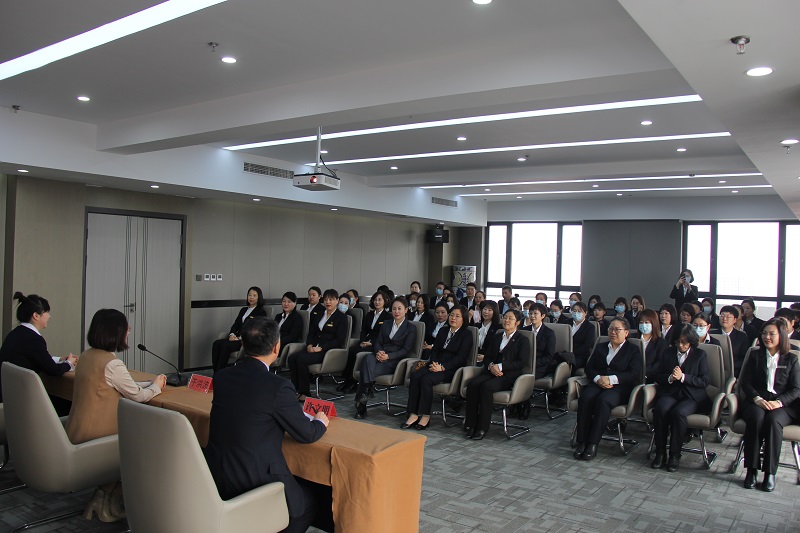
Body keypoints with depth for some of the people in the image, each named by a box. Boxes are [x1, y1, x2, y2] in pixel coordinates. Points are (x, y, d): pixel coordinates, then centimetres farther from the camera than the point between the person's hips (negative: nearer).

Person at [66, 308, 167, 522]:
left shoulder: (86, 356, 5)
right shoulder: (112, 364, -22)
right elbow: (137, 395, -12)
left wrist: (151, 383, 17)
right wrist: (156, 386, 8)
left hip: (76, 432, 8)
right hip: (93, 438, -8)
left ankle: (104, 496, 17)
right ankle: (107, 500, 17)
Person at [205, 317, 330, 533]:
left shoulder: (221, 377, -2)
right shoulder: (278, 386, -20)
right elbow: (307, 435, -8)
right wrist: (321, 421, 14)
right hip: (254, 484, -6)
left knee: (300, 483, 30)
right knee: (309, 498, 22)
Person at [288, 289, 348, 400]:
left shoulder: (341, 317, 0)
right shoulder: (319, 315, 20)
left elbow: (339, 340, -9)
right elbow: (311, 333, 19)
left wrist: (321, 348, -16)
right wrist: (309, 345, -3)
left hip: (329, 350, -6)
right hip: (314, 348, 7)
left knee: (301, 359, -28)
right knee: (292, 358, -20)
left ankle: (304, 392, -17)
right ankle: (296, 390, -16)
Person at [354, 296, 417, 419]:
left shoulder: (411, 328, 6)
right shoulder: (386, 324, 22)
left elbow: (406, 350, -3)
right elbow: (377, 342, 15)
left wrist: (388, 356, -17)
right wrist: (378, 352, -10)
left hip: (394, 360, -4)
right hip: (380, 356, 4)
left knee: (365, 372, -30)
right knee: (368, 358, -35)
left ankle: (361, 403, -27)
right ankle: (368, 390, -39)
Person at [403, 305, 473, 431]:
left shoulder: (467, 335, 1)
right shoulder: (442, 331, 22)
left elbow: (461, 357, -9)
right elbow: (434, 350, 16)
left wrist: (442, 367, -18)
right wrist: (434, 363, -6)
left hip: (451, 369, -6)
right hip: (435, 365, 6)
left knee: (426, 379, -31)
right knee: (415, 375, -24)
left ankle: (425, 416, -22)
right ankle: (413, 414, -25)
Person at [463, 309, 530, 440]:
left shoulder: (523, 340, 8)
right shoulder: (496, 337, 25)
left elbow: (521, 363, -4)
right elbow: (487, 357, 18)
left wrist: (500, 366, -13)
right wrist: (491, 366, -6)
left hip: (509, 375, -5)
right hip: (491, 372, 5)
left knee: (486, 386, -33)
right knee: (473, 384, -27)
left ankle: (482, 428, -28)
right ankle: (470, 424, -24)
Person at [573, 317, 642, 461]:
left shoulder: (633, 350, 13)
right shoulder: (600, 348, 26)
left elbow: (634, 375, -2)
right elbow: (589, 368, 15)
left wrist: (611, 379, -14)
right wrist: (598, 378, -8)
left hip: (620, 388, -3)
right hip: (597, 384, 3)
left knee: (603, 400, -36)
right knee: (585, 397, -32)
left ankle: (593, 444, -33)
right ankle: (581, 442, -31)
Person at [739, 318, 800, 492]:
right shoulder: (755, 356, 16)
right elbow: (746, 383, 7)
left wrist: (778, 402, -15)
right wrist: (757, 399, -14)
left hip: (783, 405, -1)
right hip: (756, 401, 1)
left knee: (773, 420, -35)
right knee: (756, 418, -34)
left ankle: (770, 473, -28)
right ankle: (751, 470, -30)